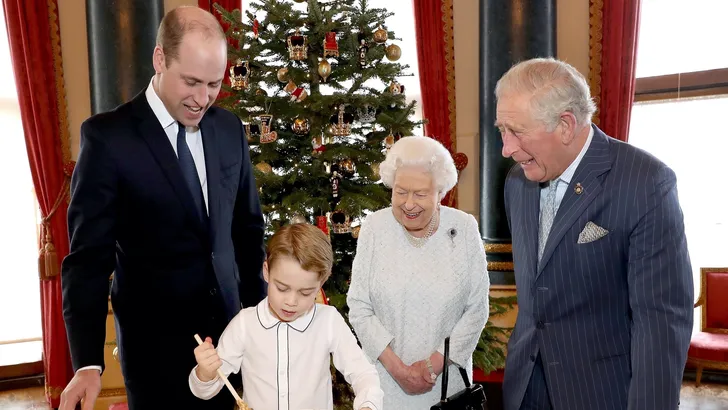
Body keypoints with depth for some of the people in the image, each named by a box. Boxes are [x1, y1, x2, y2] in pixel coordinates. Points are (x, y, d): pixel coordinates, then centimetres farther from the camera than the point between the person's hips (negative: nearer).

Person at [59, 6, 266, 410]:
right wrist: (88, 363, -20)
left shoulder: (229, 128, 1)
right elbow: (89, 256, -13)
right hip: (154, 336, -4)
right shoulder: (107, 136, -13)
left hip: (227, 323, 4)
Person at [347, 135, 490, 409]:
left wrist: (435, 363, -11)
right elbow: (359, 308, -6)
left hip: (447, 377, 0)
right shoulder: (374, 228, -10)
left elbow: (477, 309, -5)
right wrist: (396, 367, -12)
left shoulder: (464, 228, -9)